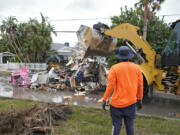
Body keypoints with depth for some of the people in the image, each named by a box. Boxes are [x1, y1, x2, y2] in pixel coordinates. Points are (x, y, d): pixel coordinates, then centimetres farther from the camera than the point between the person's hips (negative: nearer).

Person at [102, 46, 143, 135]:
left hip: (117, 103, -3)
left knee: (116, 125, 8)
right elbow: (140, 86, 5)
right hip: (131, 103, 3)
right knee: (130, 125, 12)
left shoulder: (114, 68, -8)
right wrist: (139, 100, 15)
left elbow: (110, 86, -10)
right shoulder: (137, 68, 2)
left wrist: (104, 99, -2)